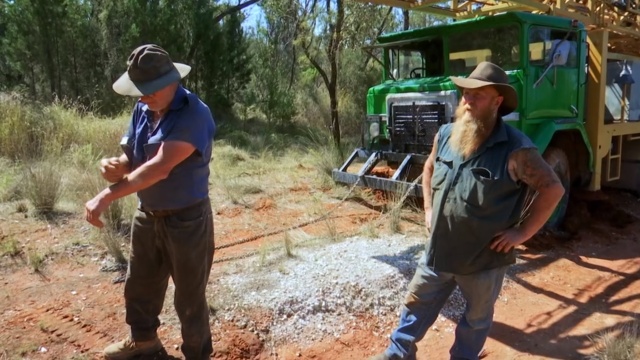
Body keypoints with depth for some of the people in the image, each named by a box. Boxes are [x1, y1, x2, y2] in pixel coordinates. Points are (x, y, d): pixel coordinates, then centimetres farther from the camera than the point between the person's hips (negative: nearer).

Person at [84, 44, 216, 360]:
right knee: (139, 285, 25)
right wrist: (115, 166, -18)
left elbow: (160, 167, -31)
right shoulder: (142, 110, 1)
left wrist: (107, 196, -31)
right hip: (147, 215, 8)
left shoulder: (194, 114, -23)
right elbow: (130, 156, 6)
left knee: (189, 297, 8)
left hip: (186, 220, -8)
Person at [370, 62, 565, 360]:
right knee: (417, 303, 19)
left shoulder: (515, 149, -21)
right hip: (438, 251, 5)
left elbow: (553, 189, -14)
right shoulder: (445, 135, -3)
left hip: (484, 258, -4)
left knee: (477, 318, 19)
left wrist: (521, 233, -15)